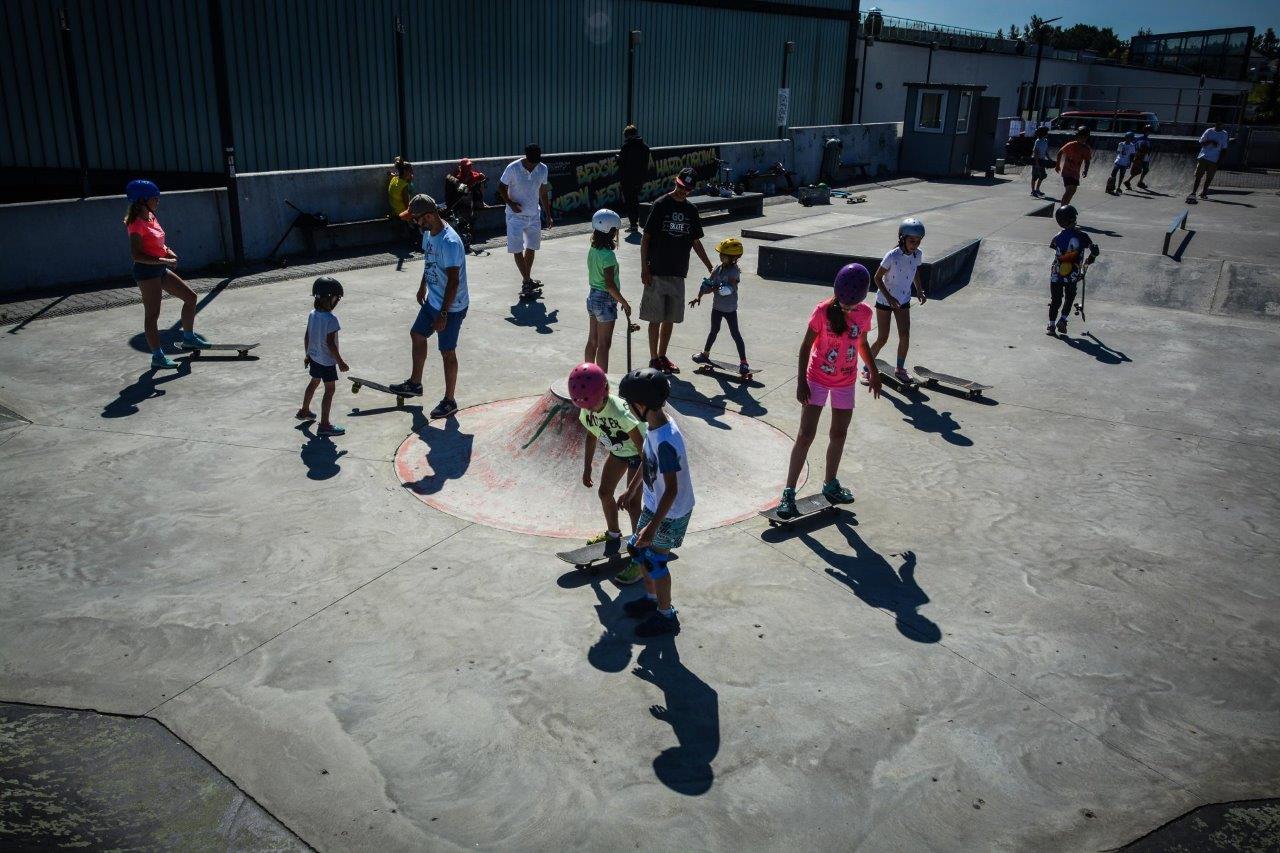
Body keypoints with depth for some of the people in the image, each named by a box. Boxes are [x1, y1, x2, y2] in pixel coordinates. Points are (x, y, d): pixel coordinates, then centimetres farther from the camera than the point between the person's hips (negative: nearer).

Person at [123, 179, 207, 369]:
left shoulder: (151, 217, 10)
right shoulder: (137, 223, -18)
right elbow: (136, 255, -24)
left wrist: (168, 251, 3)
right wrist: (164, 260, -25)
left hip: (160, 269, 10)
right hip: (146, 271, -10)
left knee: (191, 297, 13)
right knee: (152, 314, -2)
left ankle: (188, 337, 27)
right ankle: (157, 356, 5)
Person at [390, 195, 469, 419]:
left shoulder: (449, 242, -29)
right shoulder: (428, 233, 1)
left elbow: (453, 281, -29)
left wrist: (443, 314, -27)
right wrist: (423, 287, 28)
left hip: (451, 308, -10)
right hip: (432, 301, 10)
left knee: (447, 352, 2)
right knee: (417, 334, 22)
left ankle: (449, 401, 18)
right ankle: (415, 383, 40)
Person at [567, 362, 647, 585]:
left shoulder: (620, 412, -41)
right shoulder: (586, 411, -19)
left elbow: (646, 454, -39)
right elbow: (591, 435, 5)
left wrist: (631, 490, -41)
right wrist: (587, 467, 6)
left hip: (638, 452, -7)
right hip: (618, 450, 7)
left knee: (632, 504, -11)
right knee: (604, 492, 13)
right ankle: (613, 535, 40)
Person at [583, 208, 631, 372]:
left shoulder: (592, 250, 4)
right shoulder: (608, 255, -21)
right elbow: (610, 284, -24)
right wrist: (624, 303, -15)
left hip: (592, 296, 8)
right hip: (606, 300, -8)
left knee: (592, 341, 15)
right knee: (604, 344, 0)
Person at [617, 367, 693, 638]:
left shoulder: (666, 441, -33)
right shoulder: (654, 426, -4)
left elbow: (672, 490, -29)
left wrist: (653, 526, -27)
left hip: (670, 514, -9)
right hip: (654, 504, 9)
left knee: (655, 561, 6)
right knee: (638, 548, 21)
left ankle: (666, 616, 26)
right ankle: (651, 598, 41)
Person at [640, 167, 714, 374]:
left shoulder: (691, 210, 9)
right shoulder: (661, 205, -6)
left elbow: (696, 242, 16)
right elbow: (646, 238, -6)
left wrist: (710, 268, 13)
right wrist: (644, 269, -11)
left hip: (678, 273, 5)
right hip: (657, 272, -5)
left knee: (670, 318, 11)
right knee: (656, 318, 1)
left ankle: (662, 355, 23)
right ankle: (653, 358, 10)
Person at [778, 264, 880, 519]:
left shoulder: (865, 313, -5)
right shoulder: (823, 311, -17)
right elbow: (806, 345, -11)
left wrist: (874, 373, 17)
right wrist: (801, 381, -14)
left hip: (846, 383, 4)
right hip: (818, 380, -4)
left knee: (839, 435, 15)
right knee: (806, 435, -6)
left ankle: (830, 483, 33)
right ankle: (789, 492, -1)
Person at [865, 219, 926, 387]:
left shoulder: (918, 255, -8)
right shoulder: (892, 256, -25)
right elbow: (878, 277, -17)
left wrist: (919, 290, 2)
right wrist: (889, 297, -24)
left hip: (903, 301, 5)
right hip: (885, 301, -5)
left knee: (905, 336, 0)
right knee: (882, 338, -2)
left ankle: (900, 369, 18)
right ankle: (867, 368, 16)